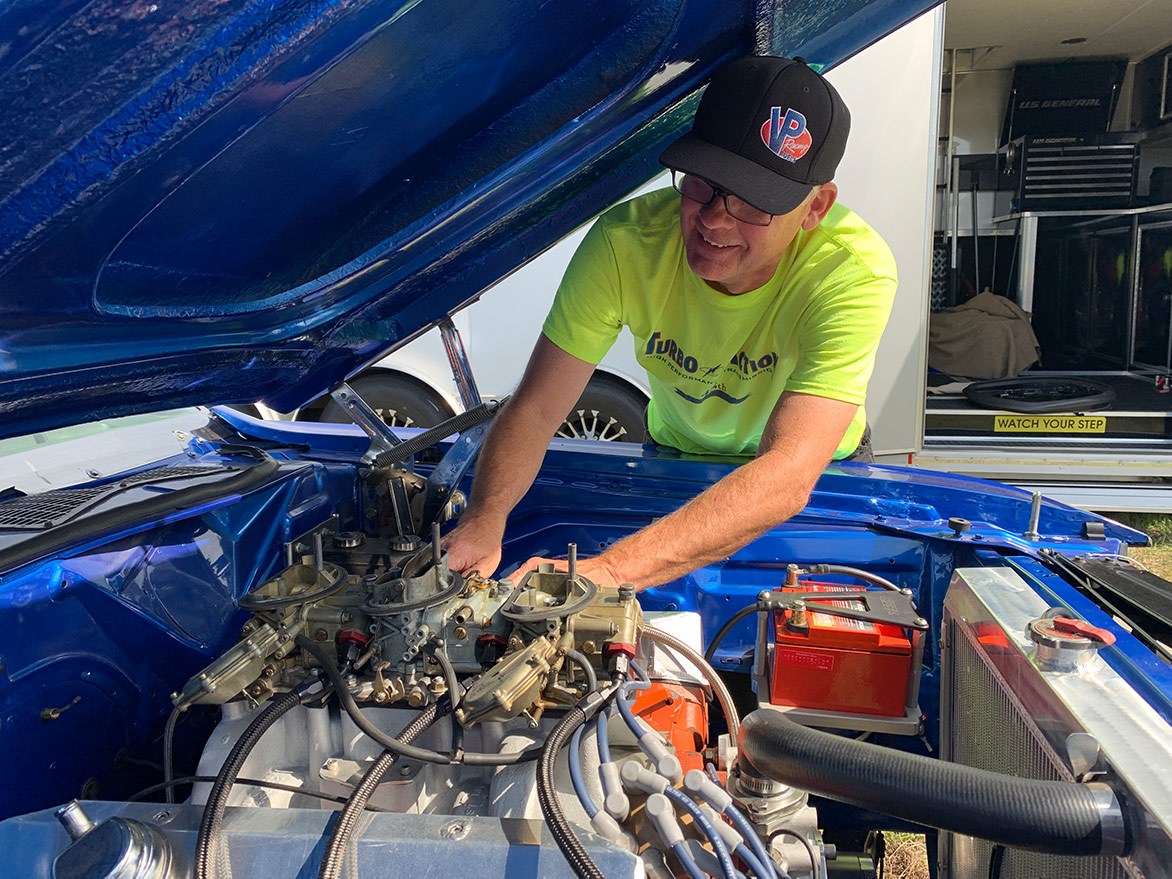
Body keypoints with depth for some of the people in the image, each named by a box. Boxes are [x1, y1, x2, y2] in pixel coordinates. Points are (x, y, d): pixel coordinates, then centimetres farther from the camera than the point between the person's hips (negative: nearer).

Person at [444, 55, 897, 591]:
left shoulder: (854, 271, -34)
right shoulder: (626, 241, -28)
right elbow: (533, 411, -24)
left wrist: (606, 573, -57)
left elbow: (788, 476, -46)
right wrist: (484, 522, -46)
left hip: (822, 474, 1)